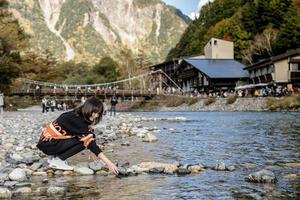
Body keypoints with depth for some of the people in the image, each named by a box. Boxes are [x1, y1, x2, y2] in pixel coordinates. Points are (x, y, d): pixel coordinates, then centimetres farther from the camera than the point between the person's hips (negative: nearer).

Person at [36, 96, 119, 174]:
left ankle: (54, 157, 9)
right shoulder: (76, 120, -24)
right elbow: (90, 142, -28)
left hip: (52, 139, 9)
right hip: (48, 143, -9)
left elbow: (90, 137, 9)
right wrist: (108, 162, -30)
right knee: (84, 141, -17)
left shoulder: (79, 116, 3)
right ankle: (57, 160, -9)